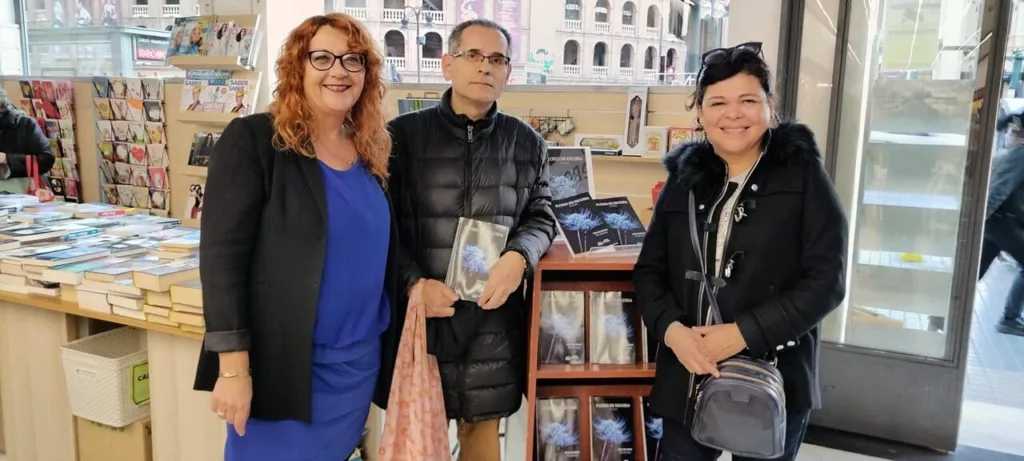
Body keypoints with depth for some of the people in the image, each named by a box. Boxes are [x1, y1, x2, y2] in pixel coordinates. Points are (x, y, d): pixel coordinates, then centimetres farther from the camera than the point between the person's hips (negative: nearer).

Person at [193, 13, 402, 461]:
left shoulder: (371, 151, 8)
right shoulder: (253, 139, -10)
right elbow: (221, 254, -14)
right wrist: (233, 367, -17)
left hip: (360, 364, 6)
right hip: (281, 364, -5)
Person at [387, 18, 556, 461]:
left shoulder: (526, 142, 8)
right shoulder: (403, 134, 0)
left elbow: (540, 215, 11)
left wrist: (519, 257, -10)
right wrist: (413, 283, -15)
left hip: (493, 315, 2)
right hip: (419, 313, -2)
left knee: (483, 424, 15)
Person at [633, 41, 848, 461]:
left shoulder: (803, 176, -4)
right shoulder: (685, 177, 6)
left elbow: (827, 280, -10)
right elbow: (649, 270, 7)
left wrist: (743, 333, -18)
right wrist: (671, 328, -12)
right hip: (688, 379, 3)